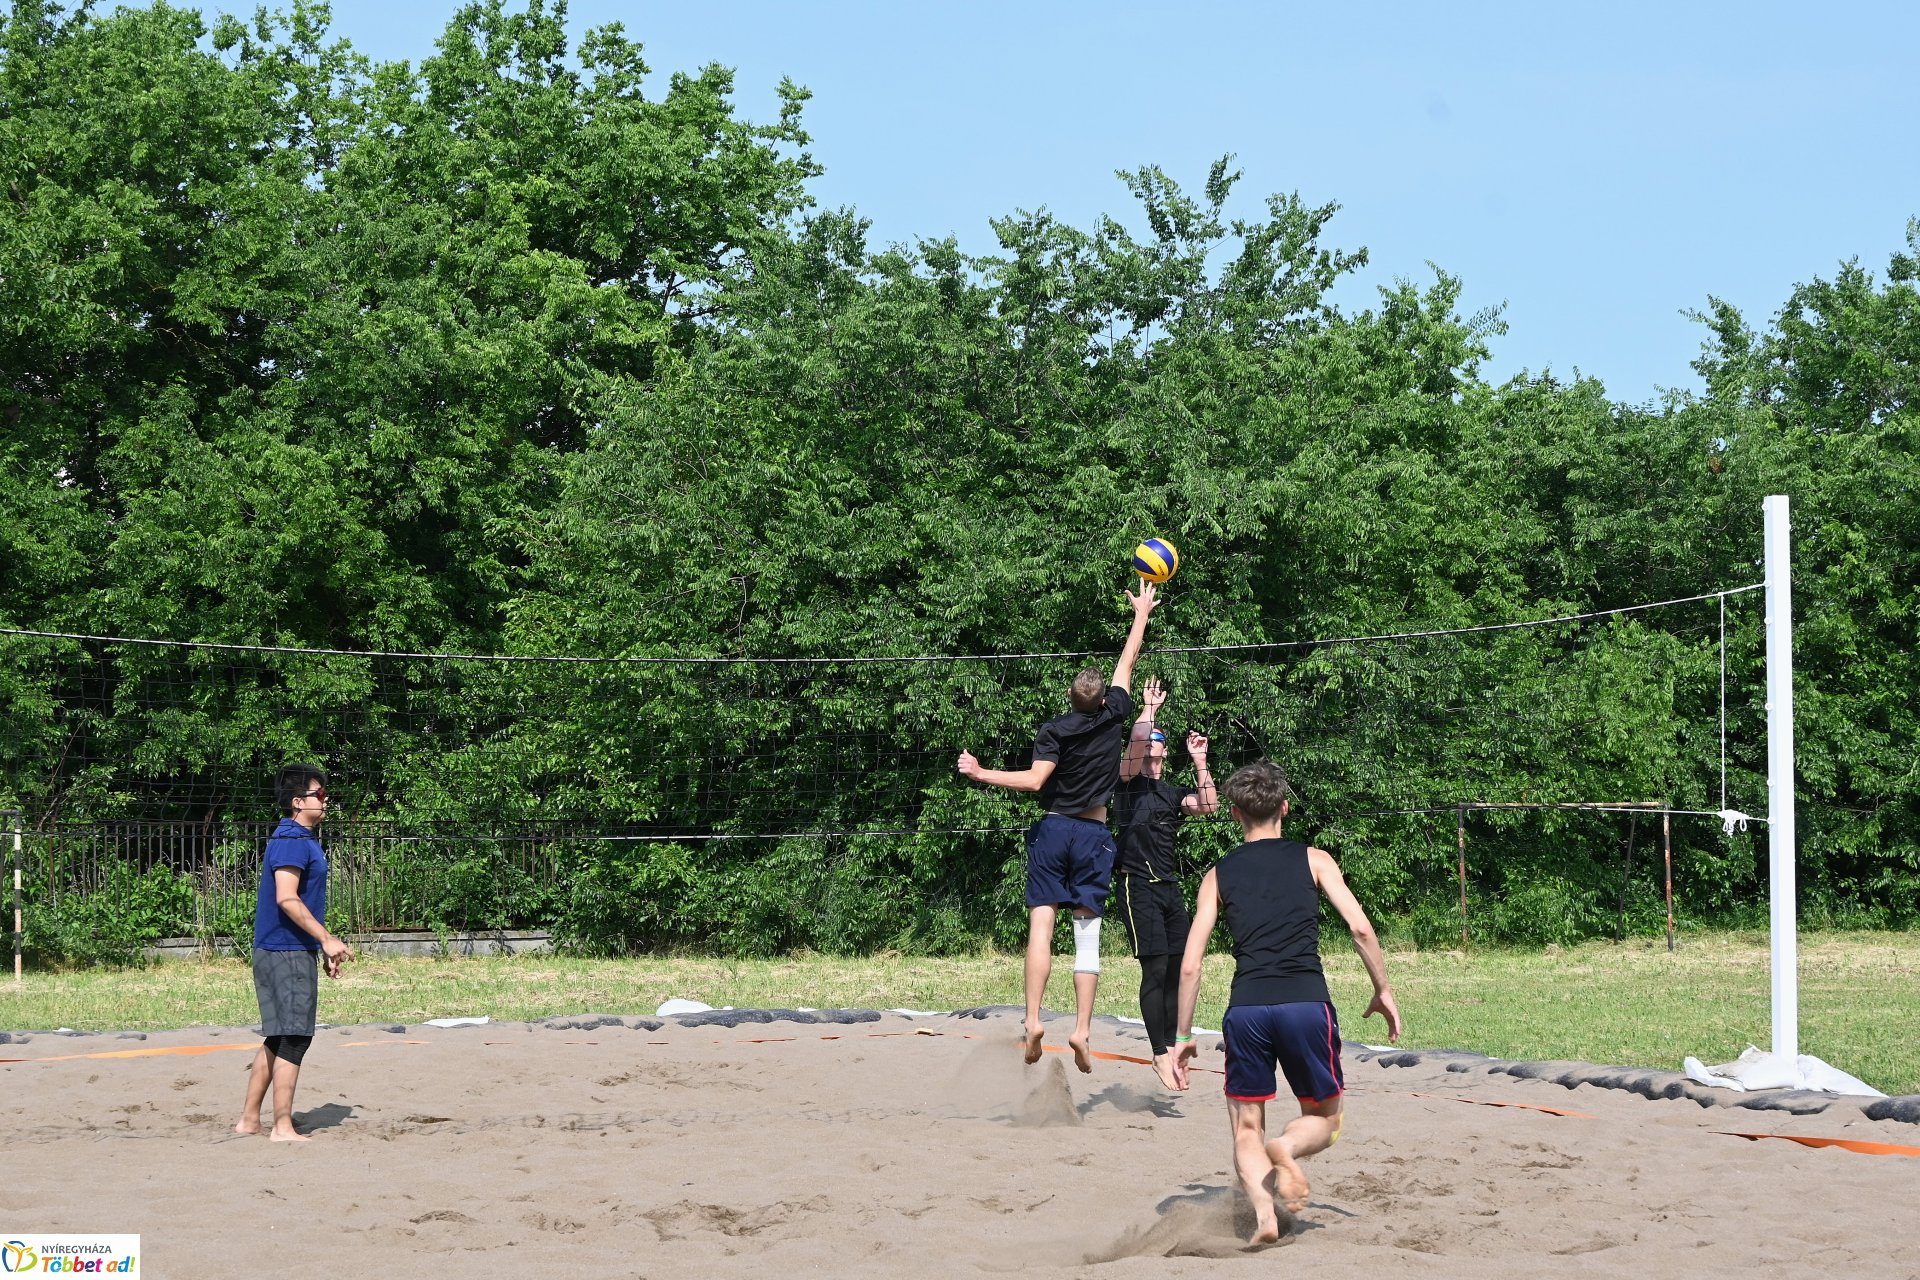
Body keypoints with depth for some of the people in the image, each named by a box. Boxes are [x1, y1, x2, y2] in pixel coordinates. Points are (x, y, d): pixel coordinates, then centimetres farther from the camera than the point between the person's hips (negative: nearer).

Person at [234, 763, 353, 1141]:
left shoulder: (302, 839, 18)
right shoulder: (292, 841, -15)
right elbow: (287, 899, -24)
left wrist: (323, 946, 23)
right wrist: (327, 939, -23)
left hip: (278, 951, 10)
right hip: (288, 953, -10)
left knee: (278, 1039, 14)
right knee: (293, 1038, -8)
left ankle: (249, 1119, 17)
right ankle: (282, 1127, -6)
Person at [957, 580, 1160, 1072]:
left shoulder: (1054, 731, -5)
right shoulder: (1112, 718, 1)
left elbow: (1034, 779, -15)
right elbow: (1127, 662, 13)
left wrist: (980, 773, -11)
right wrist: (1141, 614, 25)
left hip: (1053, 830, -1)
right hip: (1094, 835, 1)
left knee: (1041, 924, -4)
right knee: (1087, 933, 0)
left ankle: (1033, 1022, -16)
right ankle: (1082, 1030, -7)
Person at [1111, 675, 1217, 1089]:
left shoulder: (1171, 793, 19)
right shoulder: (1129, 782, 1)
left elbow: (1208, 805, 4)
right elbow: (1136, 739, -15)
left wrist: (1200, 761, 3)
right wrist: (1149, 707, -2)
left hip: (1169, 886, 7)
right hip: (1137, 886, -7)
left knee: (1176, 969, 5)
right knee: (1155, 969, -11)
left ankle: (1170, 1048, 13)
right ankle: (1160, 1055, -8)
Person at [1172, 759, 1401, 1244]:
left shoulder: (1219, 875, 14)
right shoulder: (1313, 859, 11)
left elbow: (1190, 965, 9)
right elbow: (1360, 927, 0)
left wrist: (1183, 1036, 16)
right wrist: (1383, 991, 12)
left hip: (1246, 1009, 1)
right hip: (1306, 1002, -1)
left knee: (1246, 1129, 14)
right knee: (1324, 1120, 18)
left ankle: (1262, 1209, -13)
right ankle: (1285, 1149, -16)